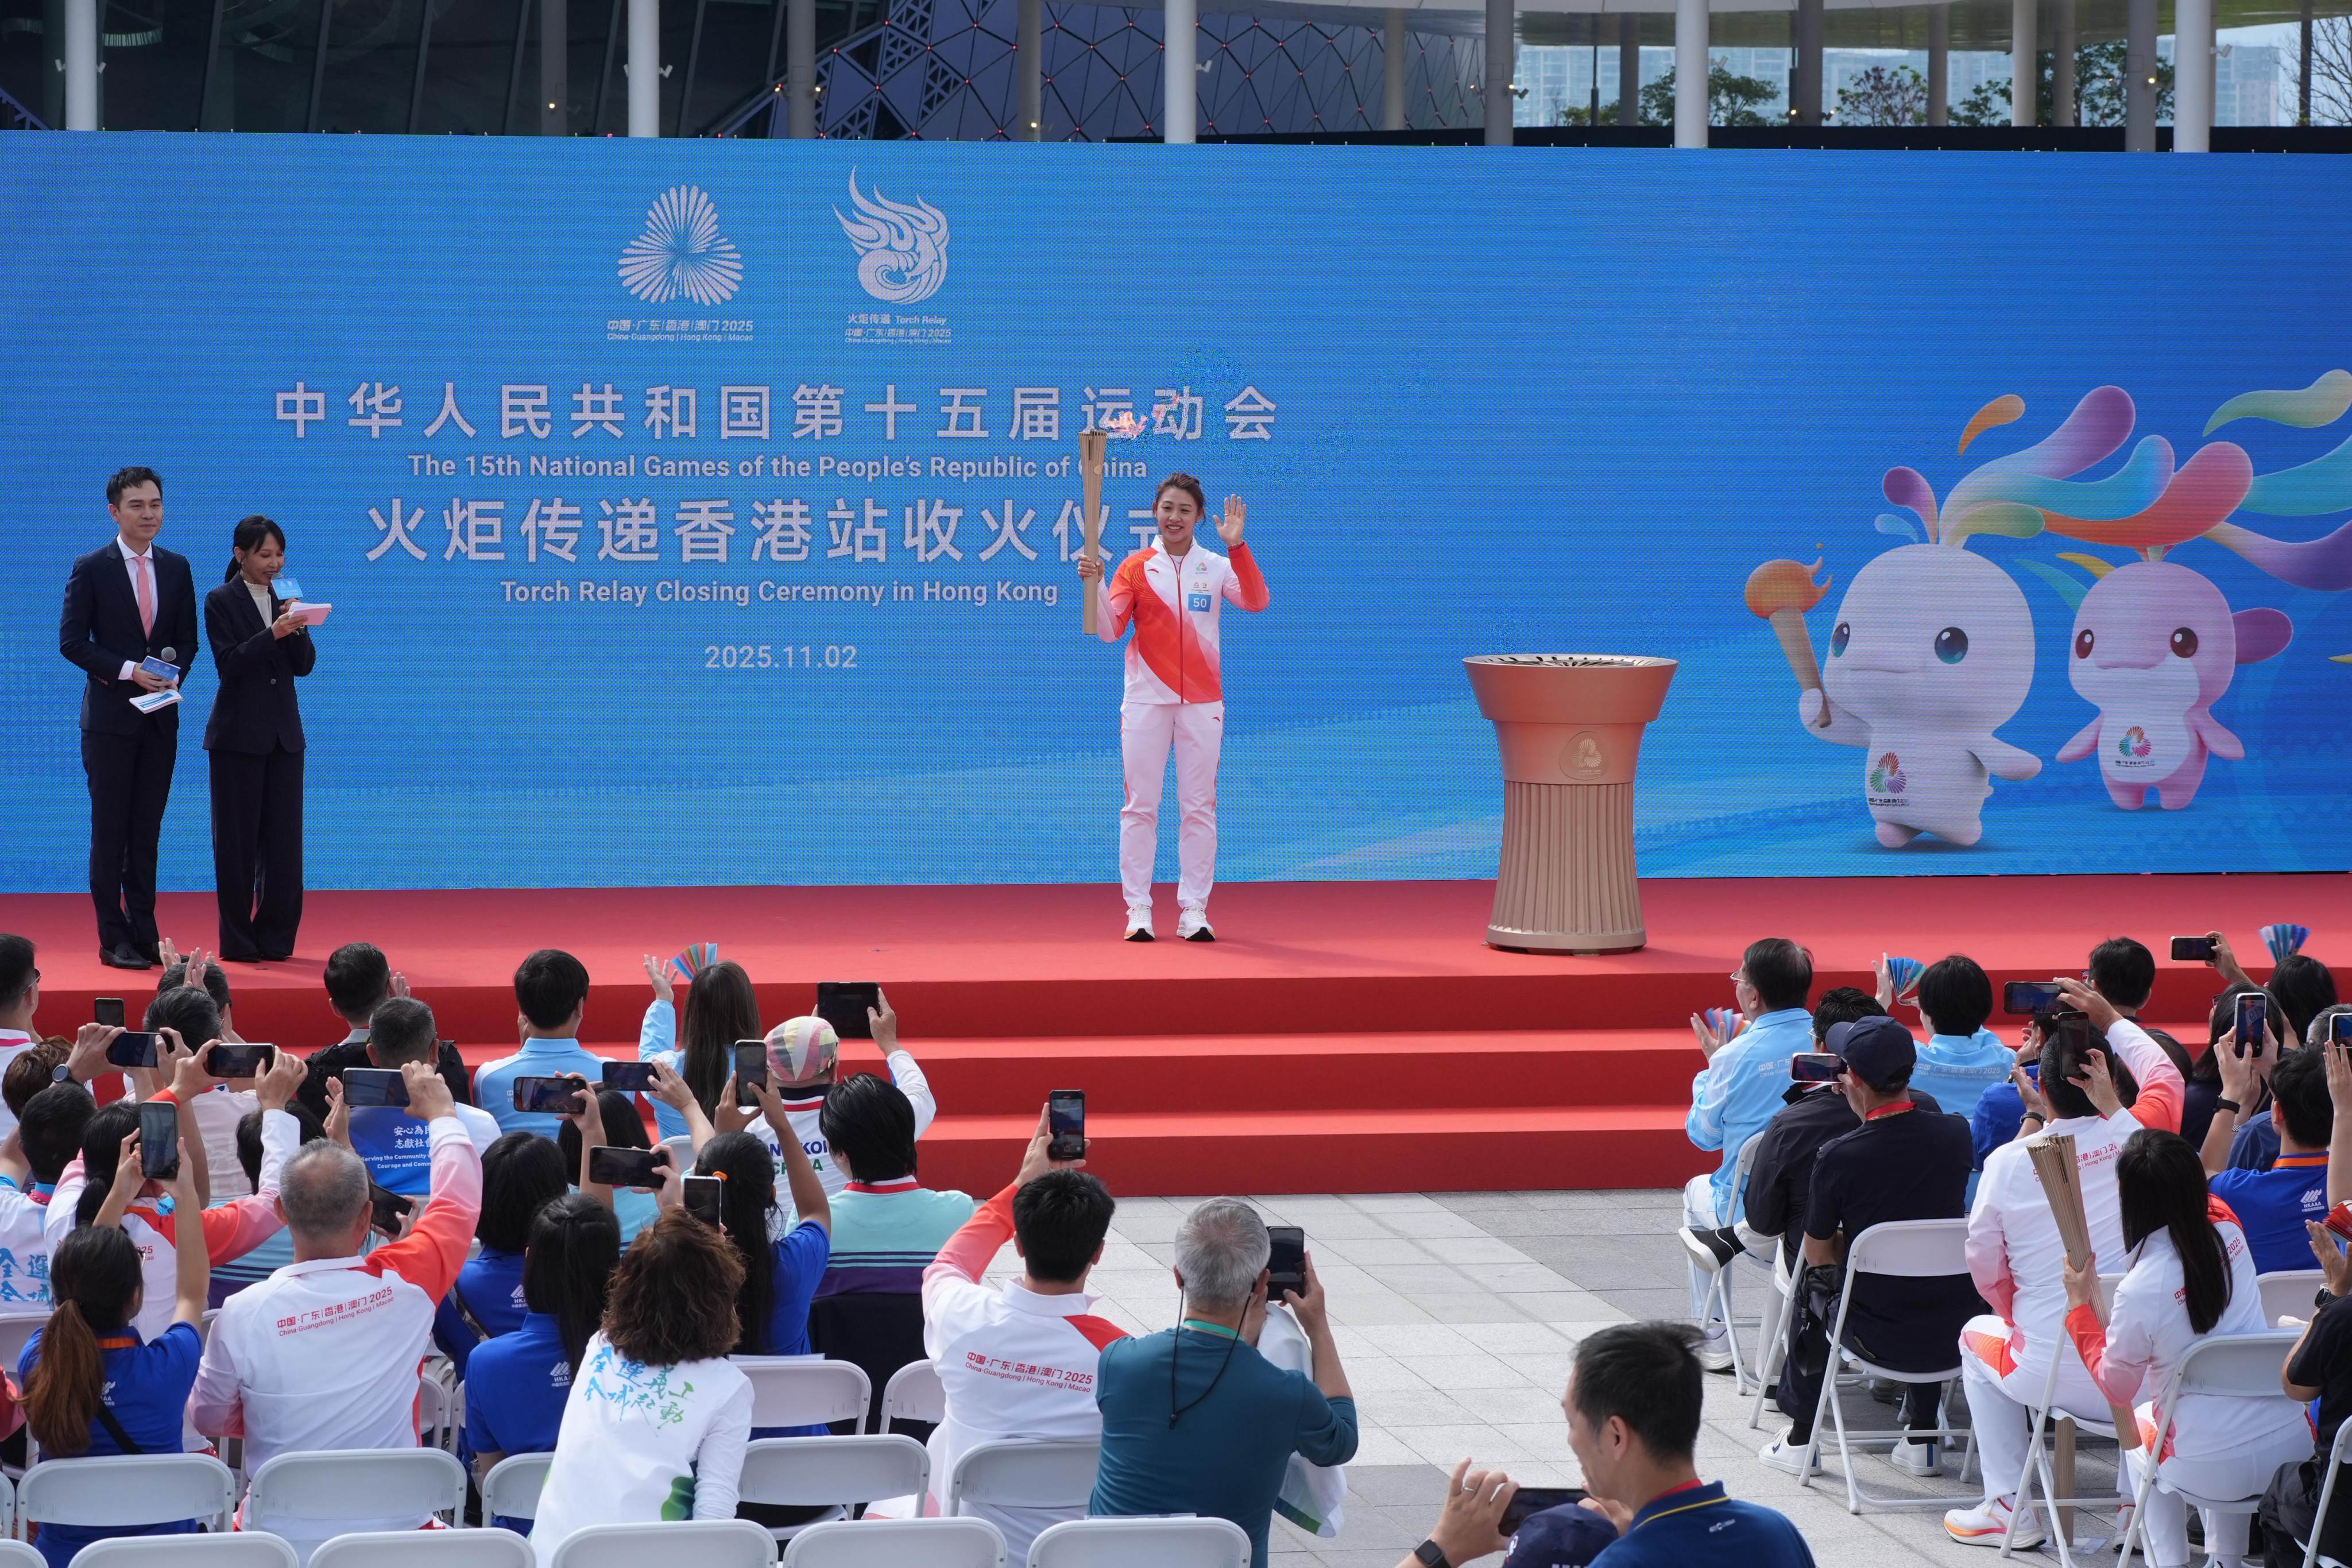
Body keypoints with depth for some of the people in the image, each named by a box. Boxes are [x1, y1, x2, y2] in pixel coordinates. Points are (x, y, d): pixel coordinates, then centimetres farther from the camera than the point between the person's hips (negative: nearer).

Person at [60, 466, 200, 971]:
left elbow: (187, 640, 12)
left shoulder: (176, 569, 9)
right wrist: (128, 671, -15)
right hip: (110, 716, -4)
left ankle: (144, 932, 11)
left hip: (160, 717, 4)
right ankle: (113, 938, 2)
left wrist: (175, 675, -8)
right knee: (110, 830, -1)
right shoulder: (91, 569, -4)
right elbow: (71, 641, -6)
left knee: (148, 830, 7)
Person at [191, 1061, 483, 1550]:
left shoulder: (243, 1314, -16)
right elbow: (458, 1198, 5)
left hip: (282, 1537, 0)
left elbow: (209, 1419, 2)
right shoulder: (403, 1287, -14)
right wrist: (442, 1114, 21)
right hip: (394, 1529, 0)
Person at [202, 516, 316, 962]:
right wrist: (273, 634, -25)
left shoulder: (285, 600, 10)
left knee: (284, 839, 3)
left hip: (284, 734, 5)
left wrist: (298, 628, -12)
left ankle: (277, 937, 10)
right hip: (239, 736, -5)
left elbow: (304, 666, 5)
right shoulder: (221, 602, -5)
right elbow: (229, 664, -15)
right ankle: (237, 939, 4)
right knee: (237, 840, -1)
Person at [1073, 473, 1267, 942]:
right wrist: (1094, 586, -17)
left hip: (1202, 702, 1)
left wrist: (1237, 546, -20)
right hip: (1146, 700, -1)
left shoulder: (1216, 567, 5)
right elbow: (1110, 630, -1)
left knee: (1200, 807, 1)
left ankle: (1194, 911, 6)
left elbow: (1256, 601, -11)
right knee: (1140, 806, -1)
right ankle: (1138, 909, 3)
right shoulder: (1136, 567, 4)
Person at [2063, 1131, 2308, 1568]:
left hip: (2214, 1466, -4)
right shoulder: (2228, 1232, -8)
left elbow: (2117, 1387, -4)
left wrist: (2080, 1305, 3)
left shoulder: (2140, 1291, -22)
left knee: (2142, 1421, 30)